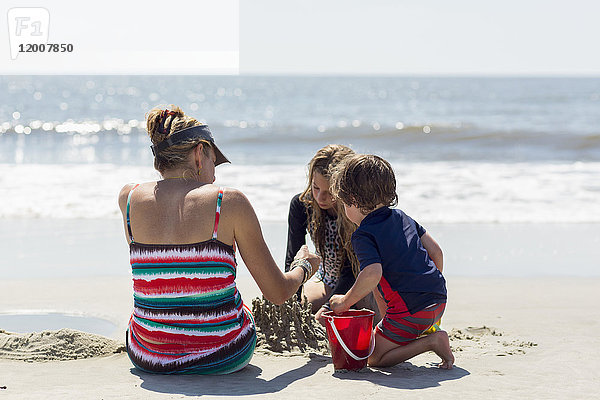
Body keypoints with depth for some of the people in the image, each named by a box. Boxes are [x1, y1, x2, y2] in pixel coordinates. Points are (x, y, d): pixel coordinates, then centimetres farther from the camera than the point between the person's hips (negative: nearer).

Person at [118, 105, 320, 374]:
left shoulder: (129, 198, -3)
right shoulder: (229, 202, -11)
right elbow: (278, 293, -5)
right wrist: (303, 267, 18)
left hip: (147, 358, 2)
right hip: (222, 357, -1)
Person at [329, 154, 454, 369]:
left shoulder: (363, 235, -11)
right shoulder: (401, 217, 12)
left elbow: (373, 273, -27)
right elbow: (435, 251, 15)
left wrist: (345, 301, -14)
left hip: (411, 311, -8)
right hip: (439, 300, 8)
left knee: (375, 358, 6)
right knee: (379, 290, 29)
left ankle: (432, 341, -9)